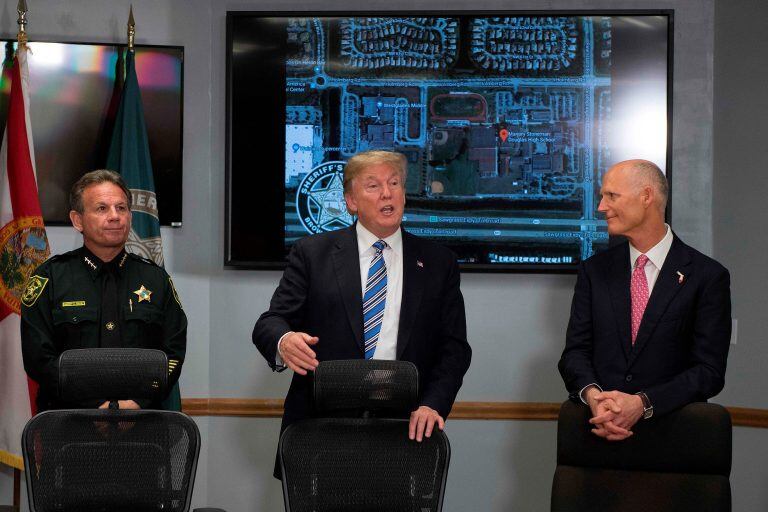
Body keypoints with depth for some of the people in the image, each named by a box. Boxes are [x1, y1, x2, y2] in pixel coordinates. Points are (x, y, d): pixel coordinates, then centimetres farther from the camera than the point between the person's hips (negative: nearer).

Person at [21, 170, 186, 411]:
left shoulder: (156, 278, 15)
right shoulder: (49, 278, 7)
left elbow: (173, 353, 10)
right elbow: (39, 358, -1)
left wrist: (138, 401, -7)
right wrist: (99, 406, -10)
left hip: (141, 419, 1)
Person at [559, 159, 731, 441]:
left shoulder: (708, 276, 2)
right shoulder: (594, 270, 14)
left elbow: (709, 370, -2)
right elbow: (575, 351, 10)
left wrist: (641, 403, -16)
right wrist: (593, 395, -12)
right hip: (599, 428, 2)